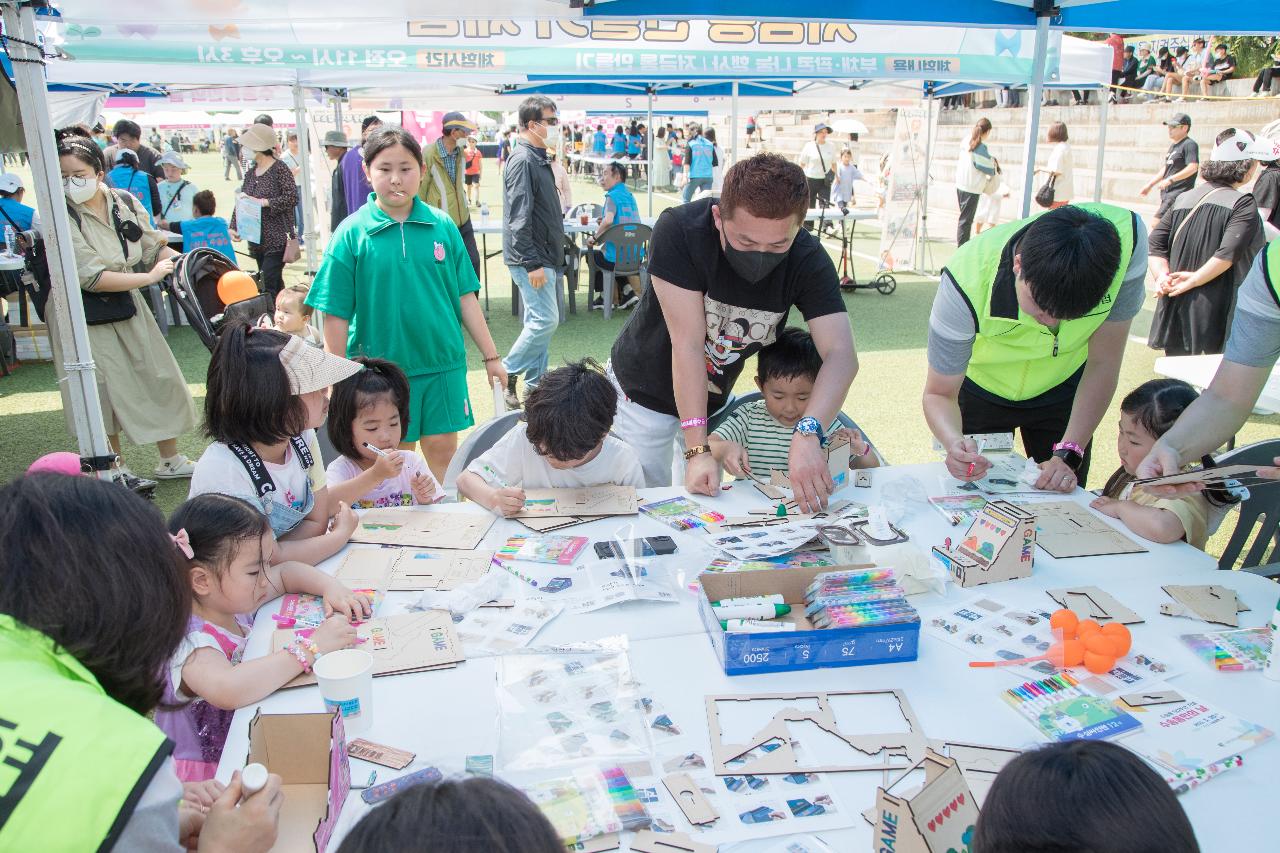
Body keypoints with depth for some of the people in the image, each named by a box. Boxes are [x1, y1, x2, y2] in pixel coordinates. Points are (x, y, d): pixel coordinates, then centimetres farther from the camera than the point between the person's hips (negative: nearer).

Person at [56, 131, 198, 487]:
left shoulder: (124, 202, -4)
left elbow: (154, 246, 8)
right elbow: (91, 277, -25)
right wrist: (149, 277, -25)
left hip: (128, 305, 5)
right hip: (85, 317, -5)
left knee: (160, 378, 9)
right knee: (105, 390, 3)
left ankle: (170, 460, 25)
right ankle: (115, 469, 22)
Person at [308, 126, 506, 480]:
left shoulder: (442, 225, 0)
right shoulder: (351, 234, -6)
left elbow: (465, 296, 5)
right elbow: (336, 315, -4)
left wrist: (491, 356, 7)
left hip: (443, 364, 2)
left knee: (443, 450, 9)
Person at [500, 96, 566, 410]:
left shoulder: (538, 158, 14)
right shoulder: (522, 161, -16)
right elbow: (519, 218, -22)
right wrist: (532, 263, -24)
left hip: (543, 257, 10)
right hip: (532, 258, -10)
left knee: (538, 320, 12)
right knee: (545, 319, -9)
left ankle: (535, 383, 20)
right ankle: (507, 373, 4)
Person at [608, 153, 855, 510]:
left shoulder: (809, 260, -22)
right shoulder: (679, 230, -30)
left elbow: (841, 355, -31)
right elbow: (688, 343, -31)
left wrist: (807, 433, -49)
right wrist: (697, 449, -34)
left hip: (716, 395, 3)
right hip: (644, 388, -3)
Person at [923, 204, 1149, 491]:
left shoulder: (1126, 238, -33)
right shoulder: (967, 279, -38)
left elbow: (1103, 363, -22)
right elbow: (939, 394, -27)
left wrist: (1068, 454, -27)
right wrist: (954, 443, -48)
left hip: (1064, 387, 2)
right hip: (982, 388, -2)